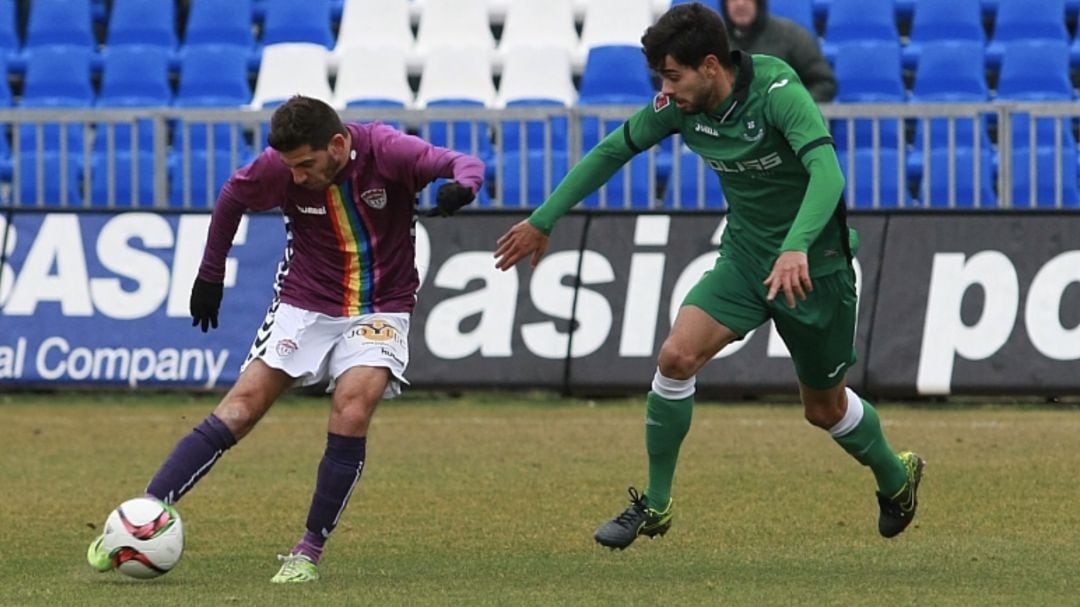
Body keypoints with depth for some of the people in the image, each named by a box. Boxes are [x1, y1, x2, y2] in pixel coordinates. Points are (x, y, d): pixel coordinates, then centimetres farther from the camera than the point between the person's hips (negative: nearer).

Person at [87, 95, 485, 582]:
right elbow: (232, 198, 5)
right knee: (238, 411, -9)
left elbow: (466, 165, -24)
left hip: (379, 310, -1)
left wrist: (461, 184, -48)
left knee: (352, 412, -23)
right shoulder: (278, 167, -15)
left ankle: (310, 551, -10)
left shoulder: (385, 151, -21)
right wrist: (210, 276, 12)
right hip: (305, 304, 1)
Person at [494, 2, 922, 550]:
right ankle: (654, 505, -3)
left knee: (825, 408, 11)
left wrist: (796, 248, -56)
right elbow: (612, 151, 4)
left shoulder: (777, 91, -28)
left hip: (811, 264, -5)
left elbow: (827, 173, -40)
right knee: (676, 356, -17)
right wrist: (542, 221, 5)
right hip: (745, 254, 5)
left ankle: (896, 478, 42)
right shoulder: (680, 105, -10)